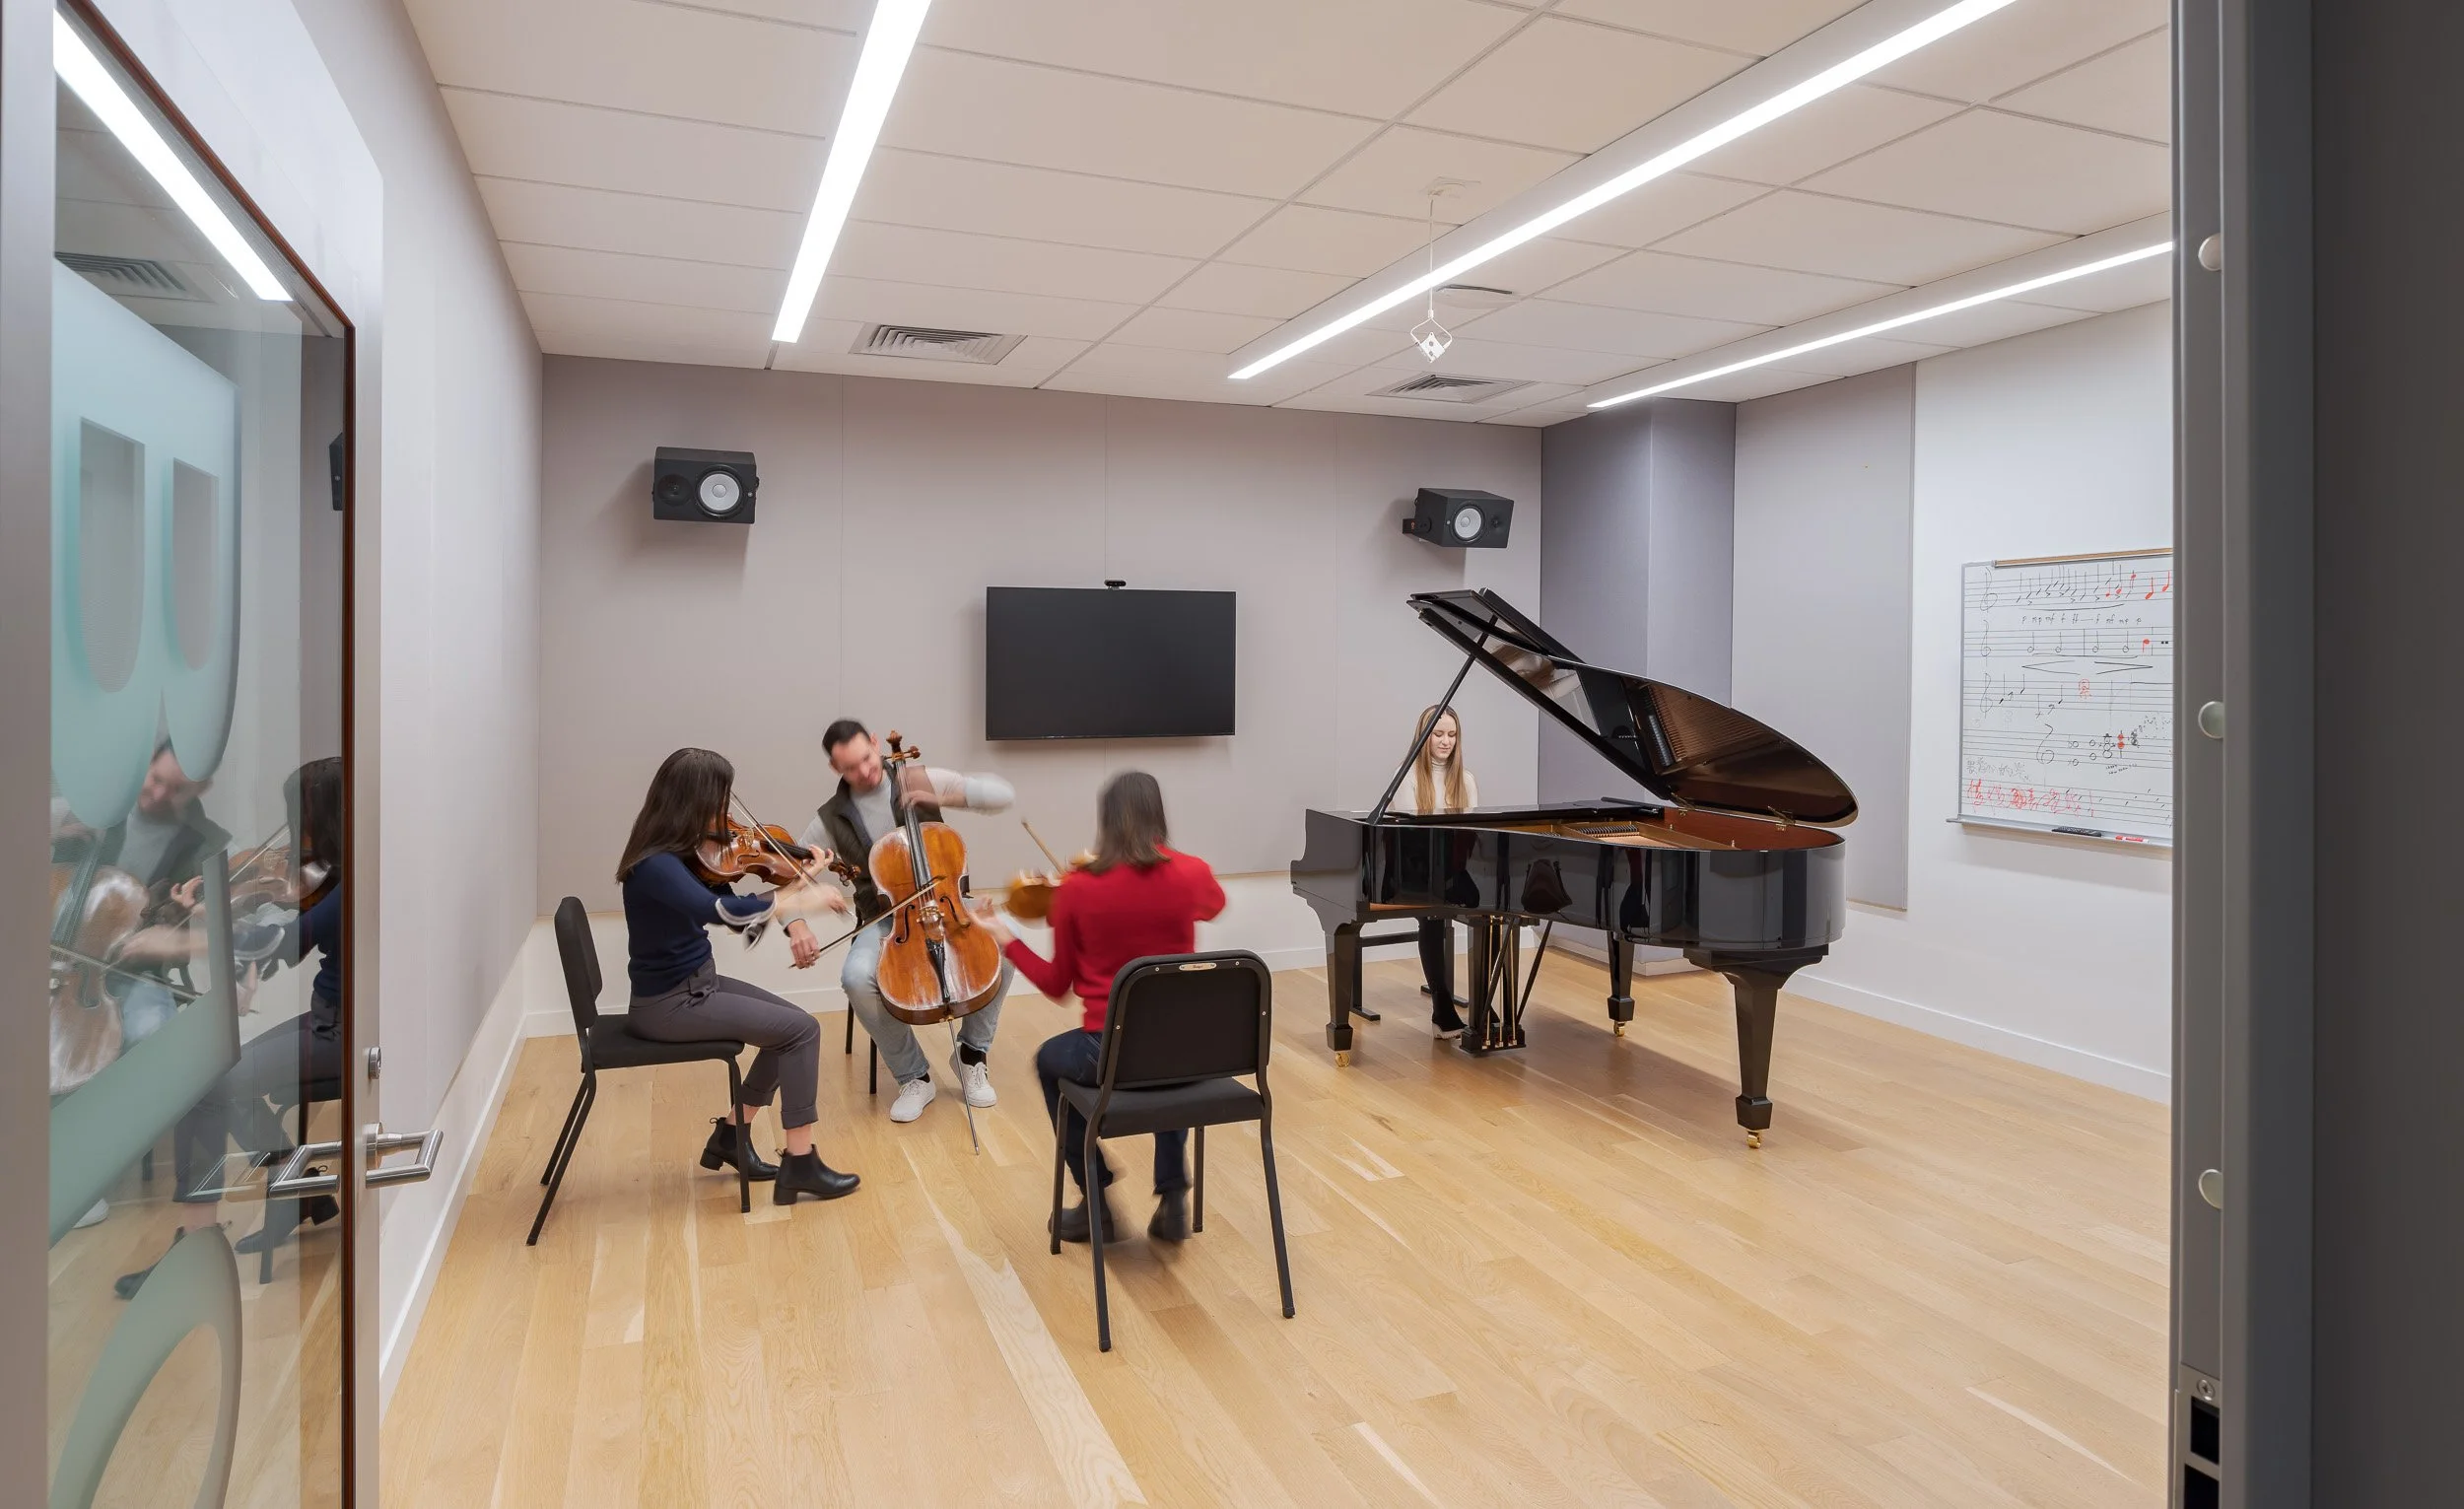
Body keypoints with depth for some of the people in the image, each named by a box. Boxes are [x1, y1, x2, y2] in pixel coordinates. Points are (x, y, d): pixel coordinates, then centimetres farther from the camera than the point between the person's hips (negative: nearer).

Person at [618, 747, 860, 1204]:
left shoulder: (688, 854, 3)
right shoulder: (656, 865, -25)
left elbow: (739, 916, 6)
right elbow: (719, 911, -41)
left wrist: (798, 882, -5)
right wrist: (802, 900, -35)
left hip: (697, 983, 9)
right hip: (668, 1003, -9)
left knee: (790, 1023, 10)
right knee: (801, 1029, -13)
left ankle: (731, 1133, 21)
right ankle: (800, 1164, -6)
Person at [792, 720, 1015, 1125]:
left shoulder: (923, 781, -3)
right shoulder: (830, 819, -2)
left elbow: (1002, 793, -8)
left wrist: (941, 798, -20)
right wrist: (796, 925, -23)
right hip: (884, 922, 0)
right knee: (857, 978, -32)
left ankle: (972, 1053, -6)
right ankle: (914, 1076, -9)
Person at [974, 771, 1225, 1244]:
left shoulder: (1076, 888, -9)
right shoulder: (1191, 873, -5)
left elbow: (1057, 986, 3)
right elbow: (1215, 905, 22)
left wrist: (1007, 940, 16)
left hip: (1109, 1054, -2)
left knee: (1050, 1061, 33)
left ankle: (1095, 1201, 32)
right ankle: (1173, 1195, 29)